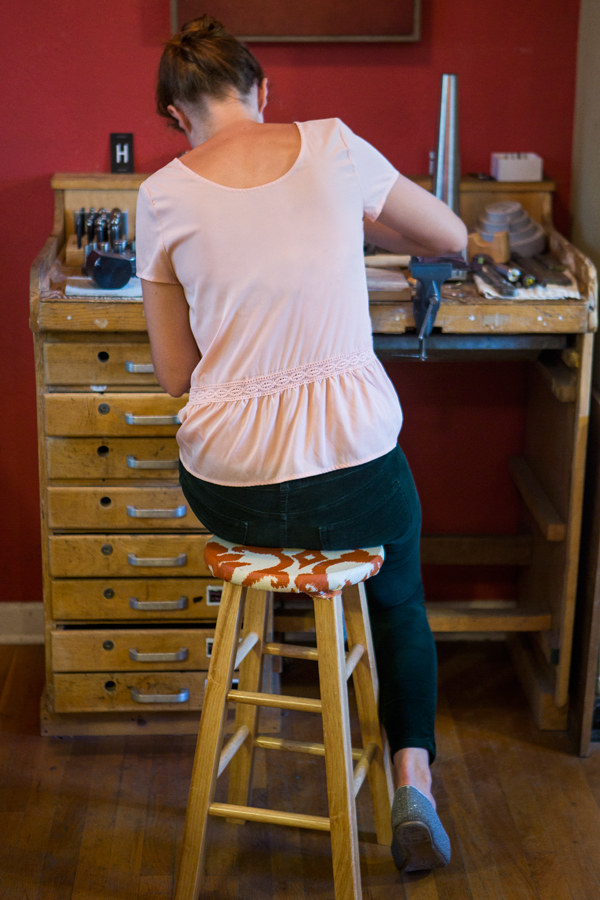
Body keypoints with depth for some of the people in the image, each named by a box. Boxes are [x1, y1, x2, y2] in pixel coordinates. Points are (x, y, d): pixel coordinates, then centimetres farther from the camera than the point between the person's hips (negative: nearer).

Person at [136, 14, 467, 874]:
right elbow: (452, 237, 12)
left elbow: (175, 374, 2)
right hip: (356, 482, 0)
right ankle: (413, 779, 17)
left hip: (229, 494, 1)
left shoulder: (163, 195, -3)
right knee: (400, 601, 32)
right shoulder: (334, 146, -2)